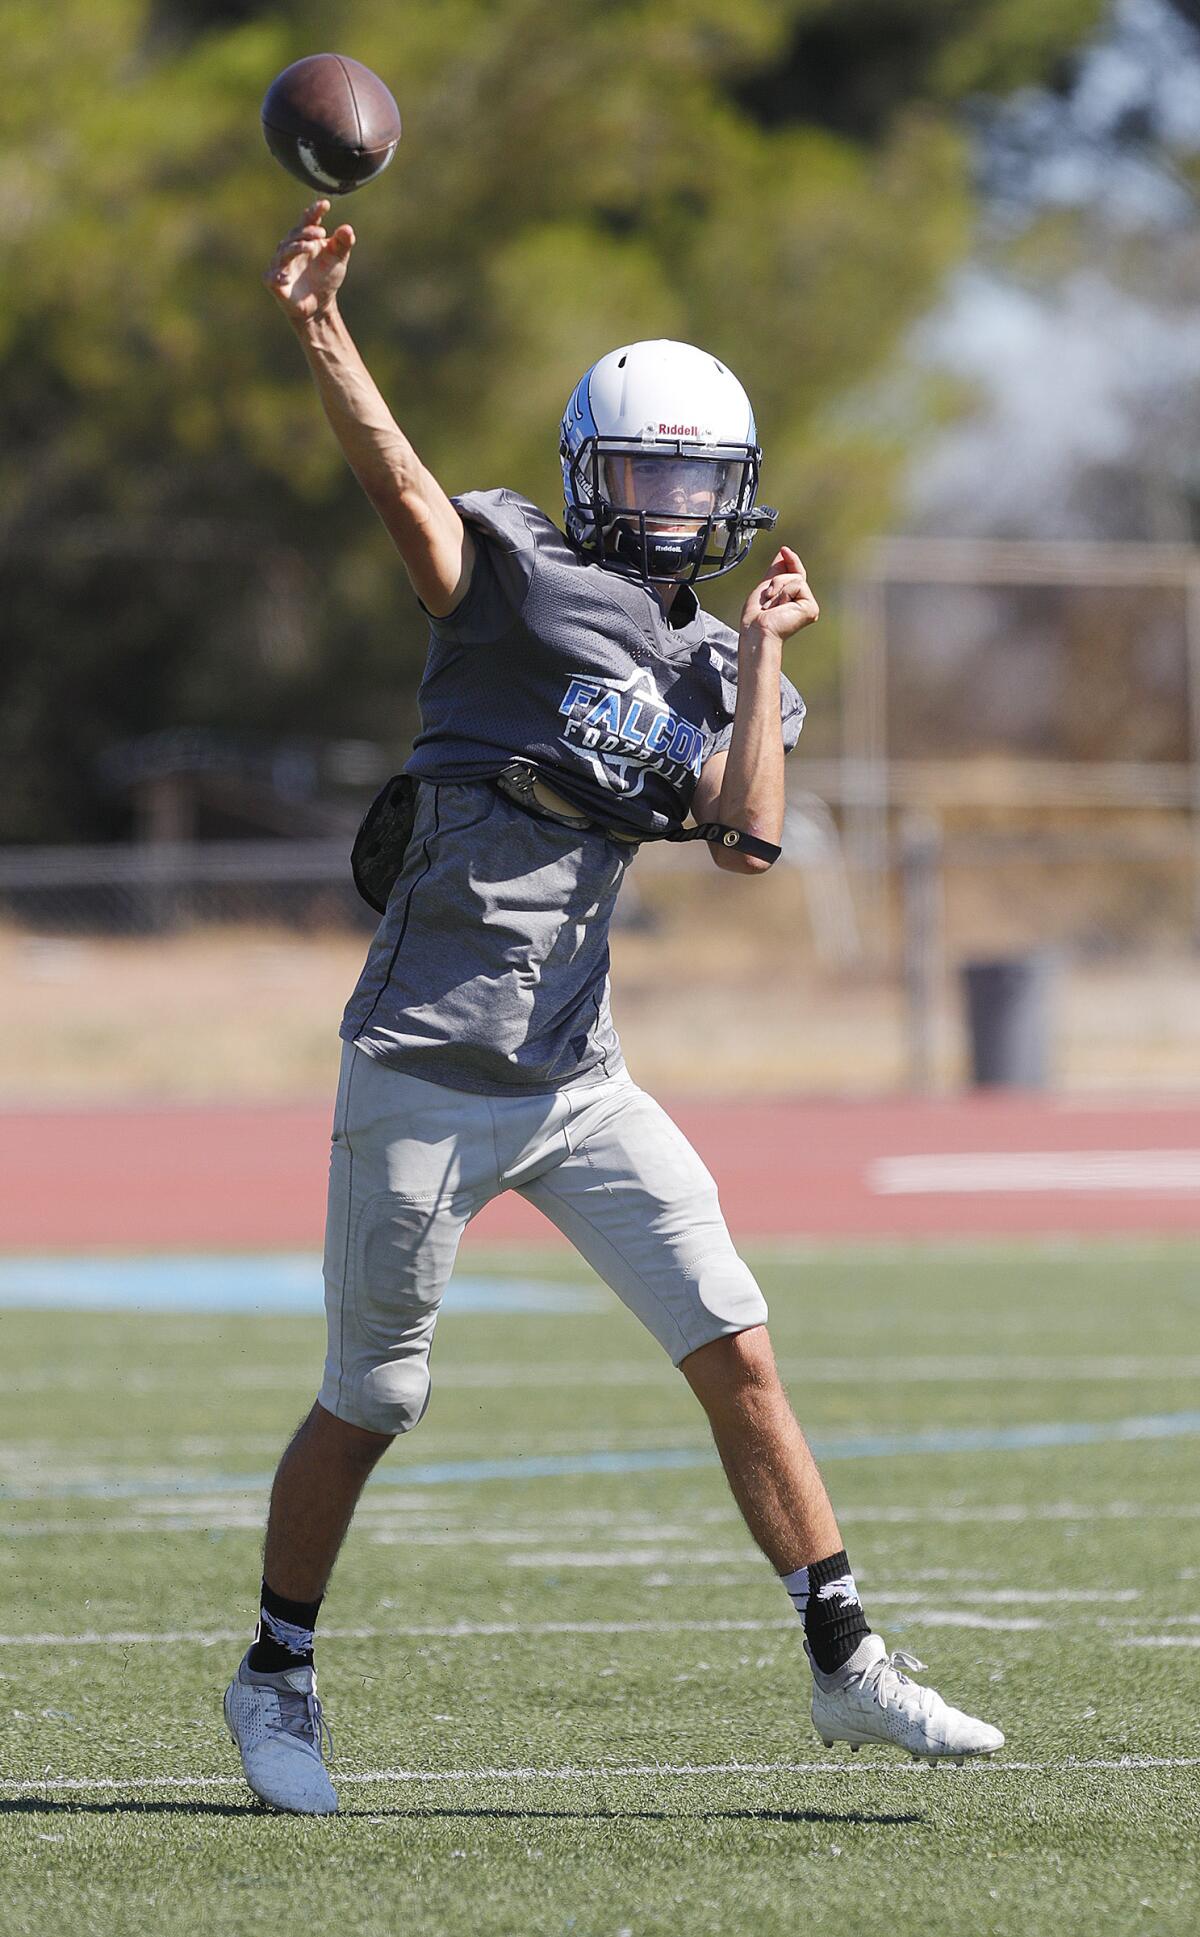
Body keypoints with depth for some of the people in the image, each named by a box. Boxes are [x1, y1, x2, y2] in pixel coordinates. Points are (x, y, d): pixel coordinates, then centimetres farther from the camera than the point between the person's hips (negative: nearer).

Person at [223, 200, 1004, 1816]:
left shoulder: (720, 674, 12)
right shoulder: (520, 574, -4)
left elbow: (747, 836, -5)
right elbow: (402, 484, -23)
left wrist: (762, 654, -6)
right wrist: (320, 332, -39)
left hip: (580, 1080, 5)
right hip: (427, 1075, -5)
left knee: (738, 1352, -1)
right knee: (370, 1400, 5)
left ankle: (844, 1662, 5)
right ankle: (276, 1675, 24)